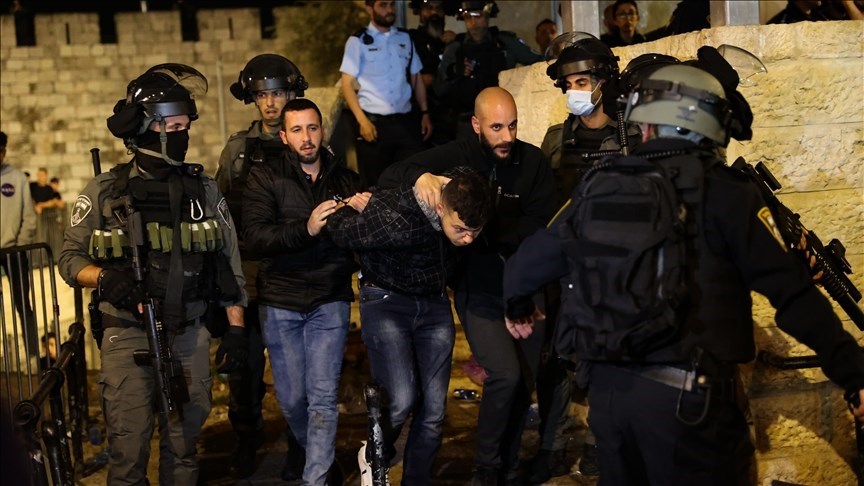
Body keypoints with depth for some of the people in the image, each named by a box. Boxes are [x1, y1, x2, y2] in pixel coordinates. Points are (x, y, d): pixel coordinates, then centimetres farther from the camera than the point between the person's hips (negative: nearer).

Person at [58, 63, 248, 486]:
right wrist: (104, 277, -20)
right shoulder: (105, 192, -1)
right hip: (128, 336, -2)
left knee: (183, 446, 13)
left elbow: (230, 262, 10)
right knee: (128, 452, 0)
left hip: (190, 337, 3)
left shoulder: (203, 190, 7)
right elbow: (70, 258, 1)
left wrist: (236, 328, 6)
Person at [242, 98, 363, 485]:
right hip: (280, 302, -1)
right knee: (292, 399, 9)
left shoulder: (346, 179, 7)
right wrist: (305, 229, -28)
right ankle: (312, 454, 36)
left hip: (330, 301, 1)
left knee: (323, 397, -4)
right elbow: (253, 236, -15)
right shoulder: (265, 177, -2)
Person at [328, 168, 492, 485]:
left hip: (434, 304, 5)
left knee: (433, 409, 0)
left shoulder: (467, 214, -18)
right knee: (402, 400, -17)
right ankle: (373, 457, 14)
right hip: (387, 301, -4)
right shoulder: (395, 220, -34)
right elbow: (340, 232, -16)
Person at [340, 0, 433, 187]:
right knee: (375, 183, 5)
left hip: (406, 121, 3)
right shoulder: (358, 41, 0)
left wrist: (425, 113, 7)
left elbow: (416, 79, 17)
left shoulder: (405, 38, 12)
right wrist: (362, 120, -13)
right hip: (373, 122, -3)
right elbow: (347, 84, -4)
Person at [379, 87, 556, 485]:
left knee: (525, 381, 9)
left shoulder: (534, 162, -2)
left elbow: (538, 225, -8)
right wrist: (420, 176, -30)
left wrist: (487, 238, -20)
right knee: (505, 374, -16)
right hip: (478, 287, -3)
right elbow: (389, 176, -9)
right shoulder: (455, 157, -5)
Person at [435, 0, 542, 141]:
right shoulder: (455, 49, 8)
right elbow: (439, 89, 9)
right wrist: (455, 74, -8)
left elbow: (539, 62, 11)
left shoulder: (506, 43, 6)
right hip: (468, 123, 1)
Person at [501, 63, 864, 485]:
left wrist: (517, 307, 35)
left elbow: (528, 262, 14)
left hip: (606, 389, 5)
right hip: (688, 398, -5)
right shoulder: (723, 191, -6)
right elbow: (790, 291, -11)